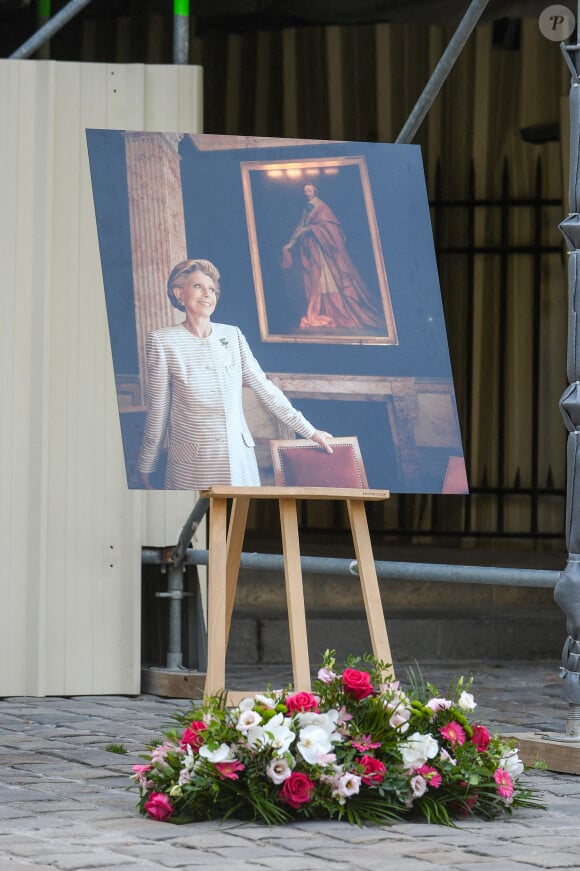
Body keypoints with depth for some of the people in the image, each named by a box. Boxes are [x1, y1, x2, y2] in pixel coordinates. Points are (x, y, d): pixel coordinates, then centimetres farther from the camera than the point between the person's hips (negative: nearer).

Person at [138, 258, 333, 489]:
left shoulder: (232, 336, 5)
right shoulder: (162, 341, -6)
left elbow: (265, 388, 8)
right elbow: (157, 411, -2)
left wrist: (309, 431, 7)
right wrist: (146, 468, 3)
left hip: (240, 457, 4)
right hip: (193, 465, -4)